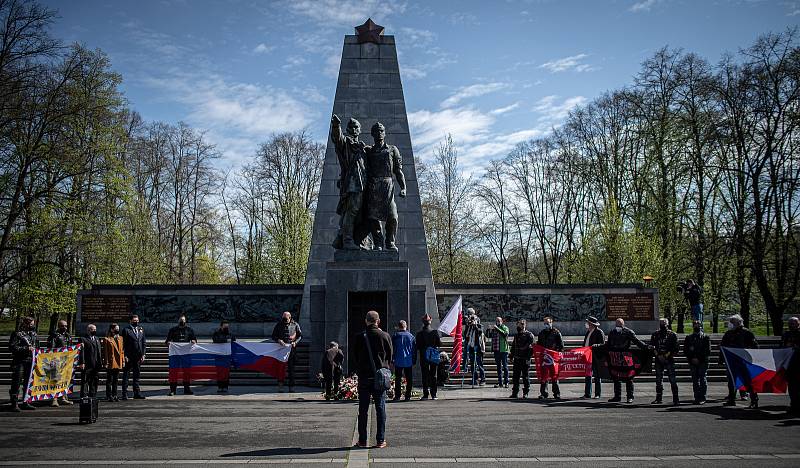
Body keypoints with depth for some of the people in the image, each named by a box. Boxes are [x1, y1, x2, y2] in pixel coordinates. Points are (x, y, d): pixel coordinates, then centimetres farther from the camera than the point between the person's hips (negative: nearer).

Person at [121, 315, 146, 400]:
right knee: (126, 375, 0)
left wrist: (143, 354, 4)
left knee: (137, 375, 10)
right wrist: (125, 356, -11)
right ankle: (124, 394, 4)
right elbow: (123, 344, -5)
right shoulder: (126, 330, -2)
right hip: (129, 357, -5)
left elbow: (144, 343, 13)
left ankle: (137, 393, 14)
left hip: (138, 357, 5)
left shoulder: (141, 330, 13)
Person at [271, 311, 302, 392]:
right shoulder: (278, 325, 6)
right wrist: (279, 340, -11)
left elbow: (300, 335, 9)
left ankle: (291, 386, 6)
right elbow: (273, 336, 9)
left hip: (292, 348, 0)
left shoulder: (295, 325, 4)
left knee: (291, 368, 1)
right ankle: (280, 385, 3)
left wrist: (295, 342, -8)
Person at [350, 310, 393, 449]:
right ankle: (380, 440, 7)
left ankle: (362, 440, 11)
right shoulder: (385, 336, -4)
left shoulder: (358, 337, -4)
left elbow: (354, 357, 4)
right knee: (380, 409, 6)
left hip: (364, 376, 0)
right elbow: (390, 356, 4)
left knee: (363, 410, 8)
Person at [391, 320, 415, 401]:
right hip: (409, 362, 1)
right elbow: (414, 350, 7)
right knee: (409, 379, 8)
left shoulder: (395, 336, -3)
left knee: (398, 379, 3)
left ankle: (397, 396, 1)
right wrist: (414, 361, 13)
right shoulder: (411, 336, 3)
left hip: (398, 361, -1)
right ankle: (408, 396, 7)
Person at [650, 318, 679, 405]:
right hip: (658, 360, 4)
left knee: (672, 380, -8)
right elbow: (651, 346, 9)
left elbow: (675, 349, -3)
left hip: (669, 360, -4)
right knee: (658, 380, 10)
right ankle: (659, 398, 20)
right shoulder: (655, 334, 10)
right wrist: (658, 355, -4)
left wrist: (667, 355, -10)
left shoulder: (672, 335, 1)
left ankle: (676, 399, -5)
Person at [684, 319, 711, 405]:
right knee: (695, 380, 5)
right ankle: (697, 398, 11)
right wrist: (692, 359, -4)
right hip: (692, 362, 3)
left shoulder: (706, 337, 3)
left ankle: (702, 398, 0)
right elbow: (685, 350, 9)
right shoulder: (688, 338, 11)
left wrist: (699, 359, -10)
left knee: (702, 379, -5)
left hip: (703, 362, -3)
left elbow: (708, 351, -3)